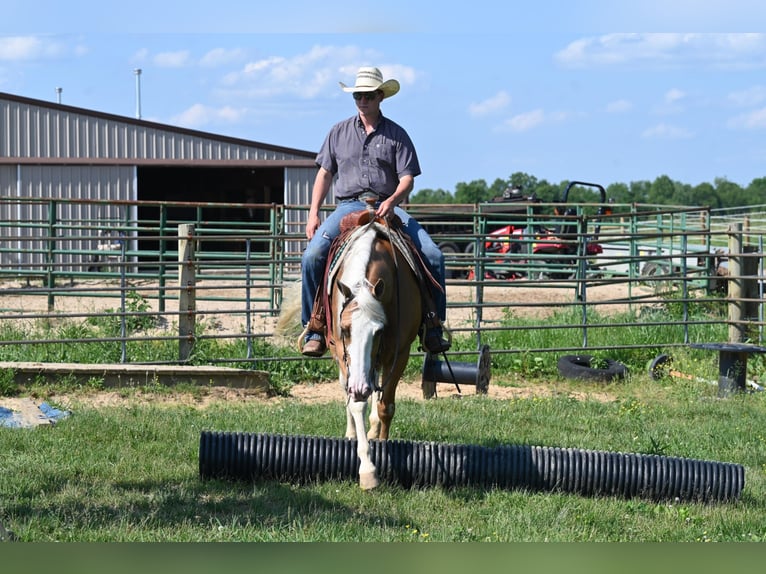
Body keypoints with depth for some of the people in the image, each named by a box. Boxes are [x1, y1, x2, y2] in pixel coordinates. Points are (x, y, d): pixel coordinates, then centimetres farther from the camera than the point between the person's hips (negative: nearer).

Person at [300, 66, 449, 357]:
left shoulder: (396, 134, 7)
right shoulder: (339, 132, 13)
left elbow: (407, 178, 0)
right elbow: (325, 174, 16)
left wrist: (392, 200, -22)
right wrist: (313, 213, 4)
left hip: (387, 207, -1)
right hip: (348, 205, 1)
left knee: (433, 255, -20)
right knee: (312, 256, -24)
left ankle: (433, 326, -8)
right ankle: (314, 328, -13)